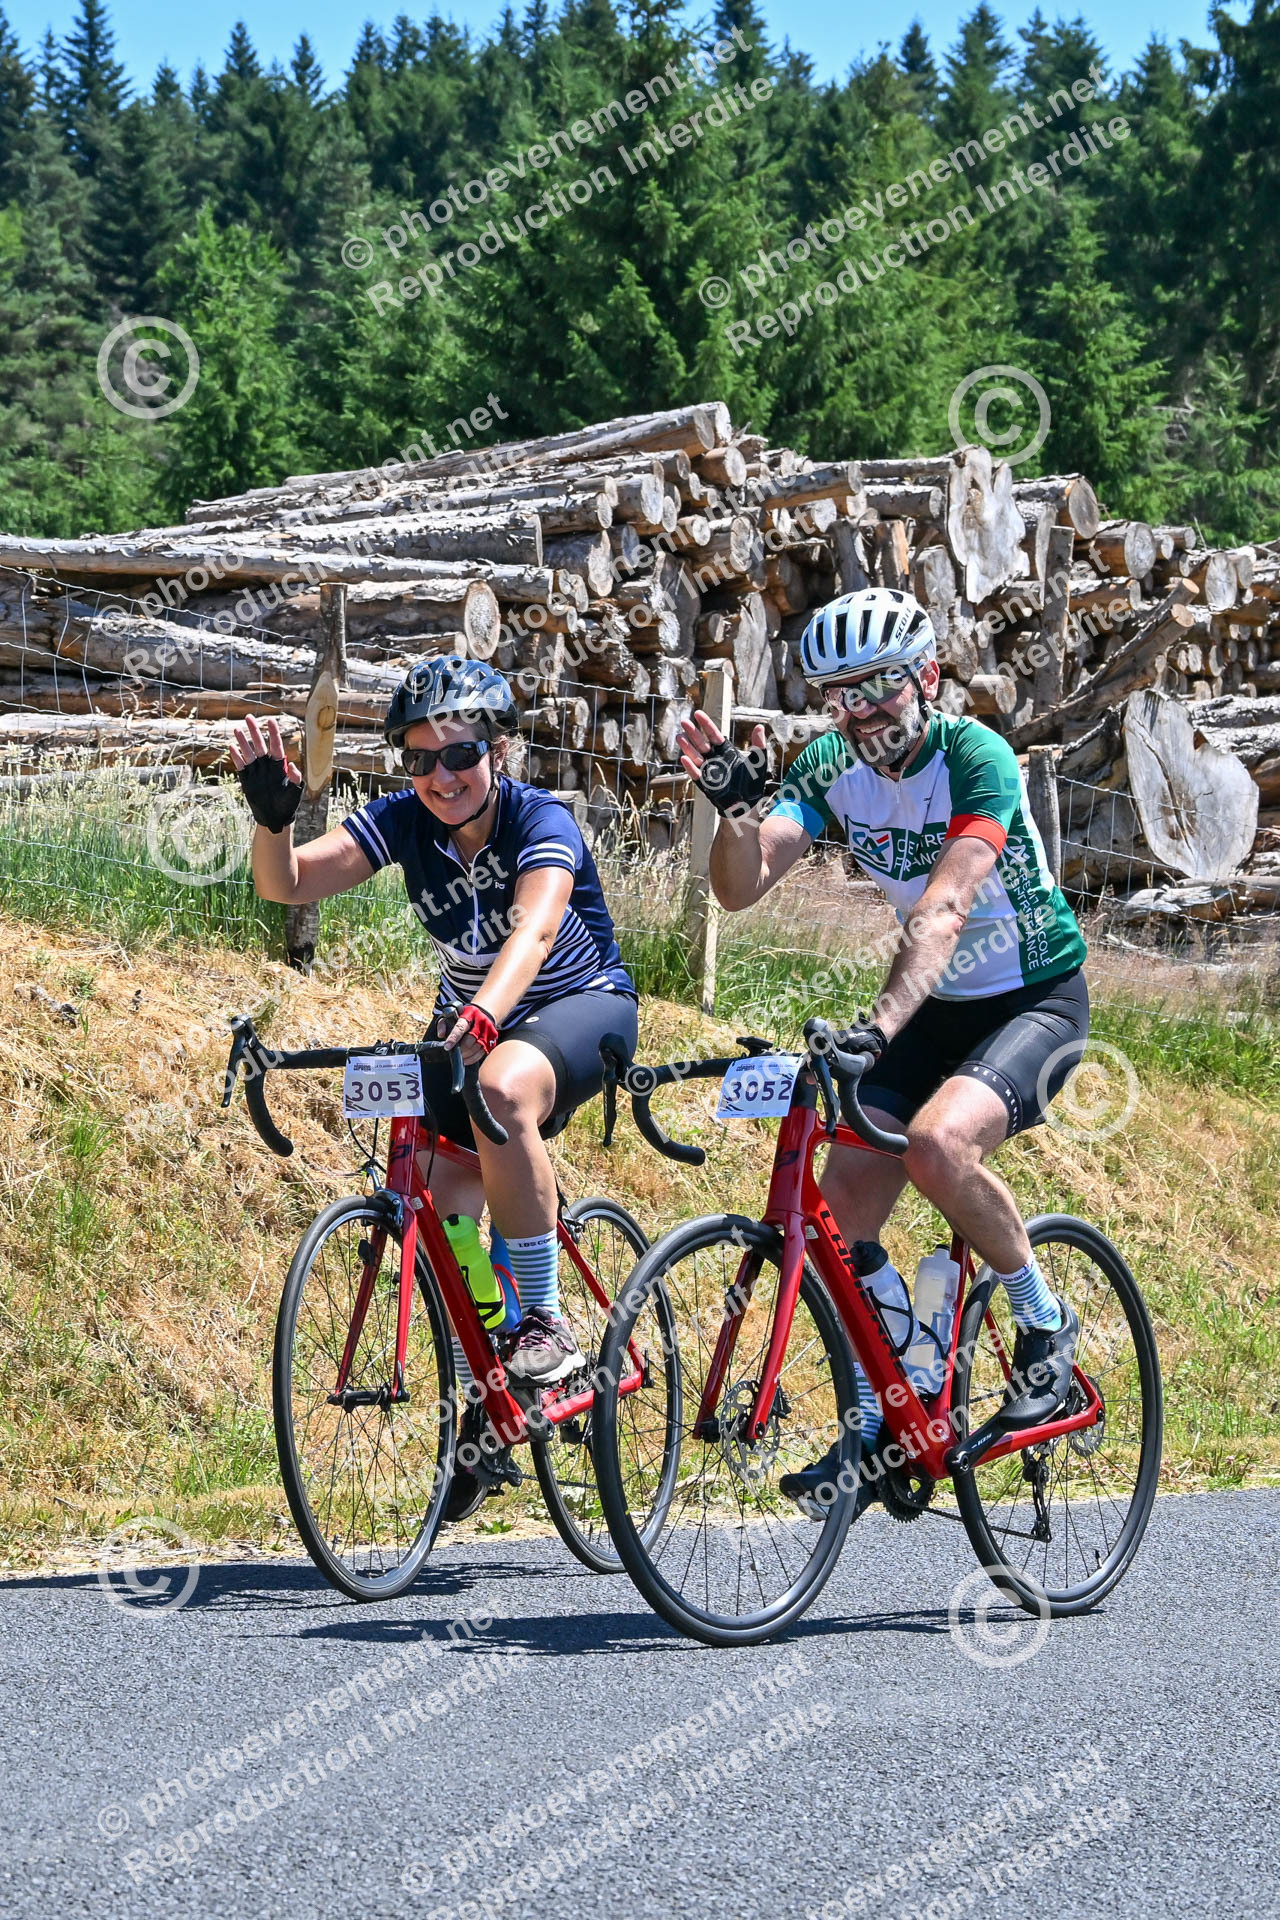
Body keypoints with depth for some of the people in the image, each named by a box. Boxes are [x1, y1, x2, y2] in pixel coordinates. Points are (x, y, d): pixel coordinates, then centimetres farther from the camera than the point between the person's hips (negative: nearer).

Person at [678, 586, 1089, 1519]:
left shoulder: (976, 757, -23)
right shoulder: (834, 767, -6)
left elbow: (943, 911, -37)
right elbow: (741, 887, -15)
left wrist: (879, 1027, -49)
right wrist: (737, 806, -35)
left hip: (1037, 1001, -6)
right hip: (935, 1008, 6)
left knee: (938, 1143, -33)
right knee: (842, 1208, -6)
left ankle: (1045, 1321, -9)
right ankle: (884, 1429, 10)